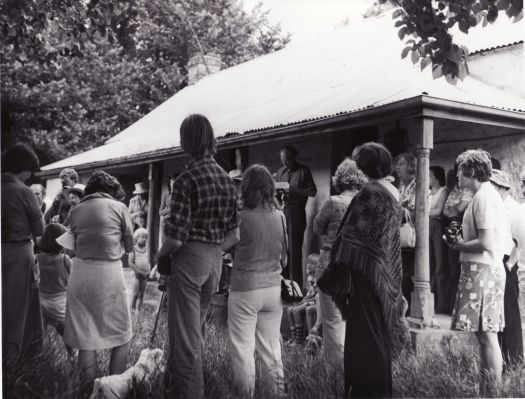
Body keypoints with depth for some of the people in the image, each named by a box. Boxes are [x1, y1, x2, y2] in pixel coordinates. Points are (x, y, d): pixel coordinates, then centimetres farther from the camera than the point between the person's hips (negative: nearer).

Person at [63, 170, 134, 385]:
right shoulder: (118, 207, 2)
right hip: (109, 272, -3)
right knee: (121, 333, 12)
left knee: (84, 334, 11)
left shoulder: (76, 210, 10)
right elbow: (129, 246, 8)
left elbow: (75, 244, 11)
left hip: (80, 271, 3)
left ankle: (90, 385, 17)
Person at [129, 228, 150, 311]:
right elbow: (130, 263, -8)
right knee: (135, 294, -5)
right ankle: (132, 309, 3)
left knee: (141, 294, 7)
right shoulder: (133, 249, -3)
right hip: (137, 274, -4)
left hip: (145, 275, 5)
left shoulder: (146, 250, 11)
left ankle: (138, 310, 13)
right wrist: (139, 271, -14)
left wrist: (148, 271, -2)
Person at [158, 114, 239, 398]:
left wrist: (159, 255, 0)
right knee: (195, 334, 22)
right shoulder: (227, 179, 6)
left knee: (185, 339, 3)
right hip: (215, 260, 8)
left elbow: (176, 238, -19)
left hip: (189, 259, -8)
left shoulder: (187, 178, -16)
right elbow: (234, 235, 7)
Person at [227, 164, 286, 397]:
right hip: (273, 288, 5)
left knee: (243, 349, 5)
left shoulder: (241, 217, -13)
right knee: (271, 348, 14)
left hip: (245, 289, -5)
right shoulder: (280, 216, 1)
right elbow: (284, 257, 10)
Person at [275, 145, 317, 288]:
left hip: (296, 212, -5)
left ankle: (296, 285, 2)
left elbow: (313, 192, -4)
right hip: (282, 211, 5)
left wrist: (295, 189, -17)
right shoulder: (280, 171, 15)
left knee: (294, 249, -5)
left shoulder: (303, 171, 1)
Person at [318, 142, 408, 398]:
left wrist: (337, 269, -11)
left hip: (365, 271, -9)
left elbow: (352, 237, -17)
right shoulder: (393, 195, 11)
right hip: (385, 274, 9)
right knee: (379, 332, 16)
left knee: (364, 334, -2)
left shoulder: (369, 193, -16)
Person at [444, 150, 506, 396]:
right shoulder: (487, 195, 17)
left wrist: (459, 245, -6)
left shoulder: (484, 198, -13)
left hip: (481, 271, -10)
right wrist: (461, 242, 12)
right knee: (486, 335, 11)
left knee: (486, 335, -7)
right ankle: (486, 390, 17)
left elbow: (486, 243, -20)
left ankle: (492, 392, -2)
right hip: (486, 270, 10)